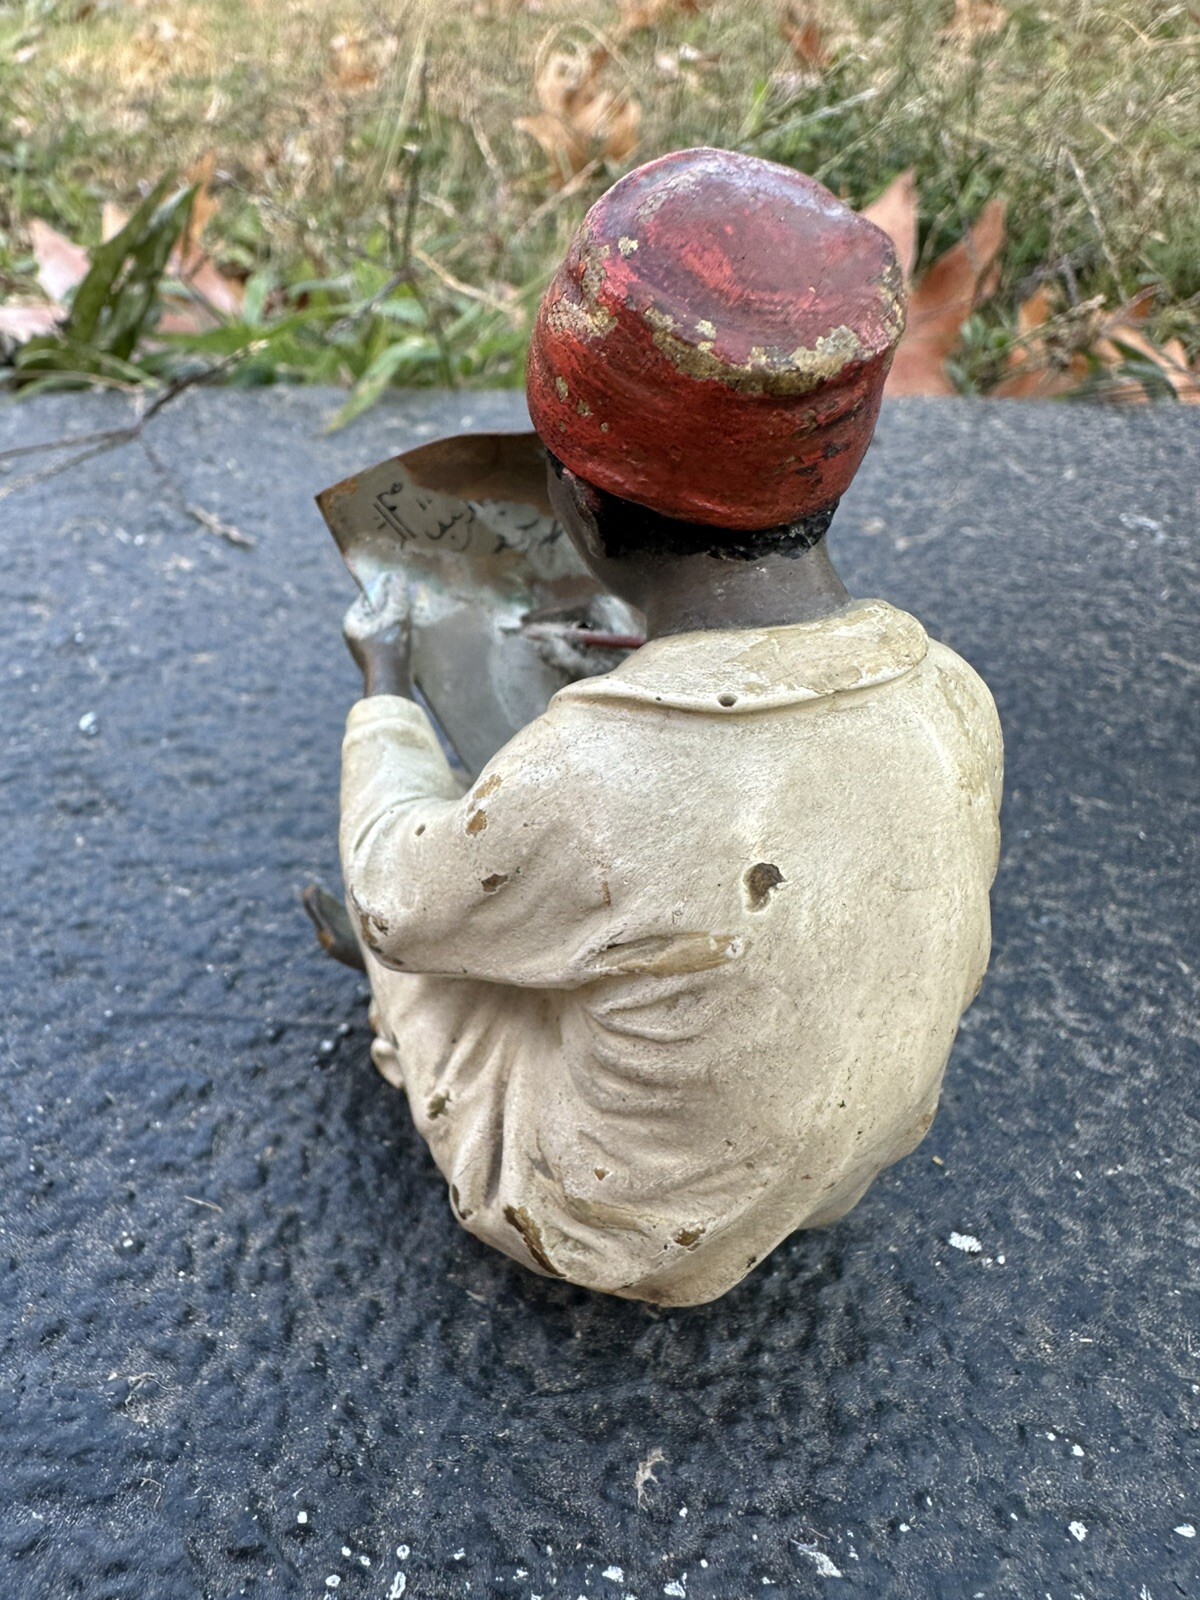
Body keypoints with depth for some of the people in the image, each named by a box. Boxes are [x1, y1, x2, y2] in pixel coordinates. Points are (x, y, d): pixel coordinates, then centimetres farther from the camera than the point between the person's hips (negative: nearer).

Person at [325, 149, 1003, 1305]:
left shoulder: (582, 796, -42)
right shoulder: (952, 702, -23)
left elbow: (402, 900, -18)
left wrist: (383, 685, 2)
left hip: (619, 1232, -4)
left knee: (396, 886, 16)